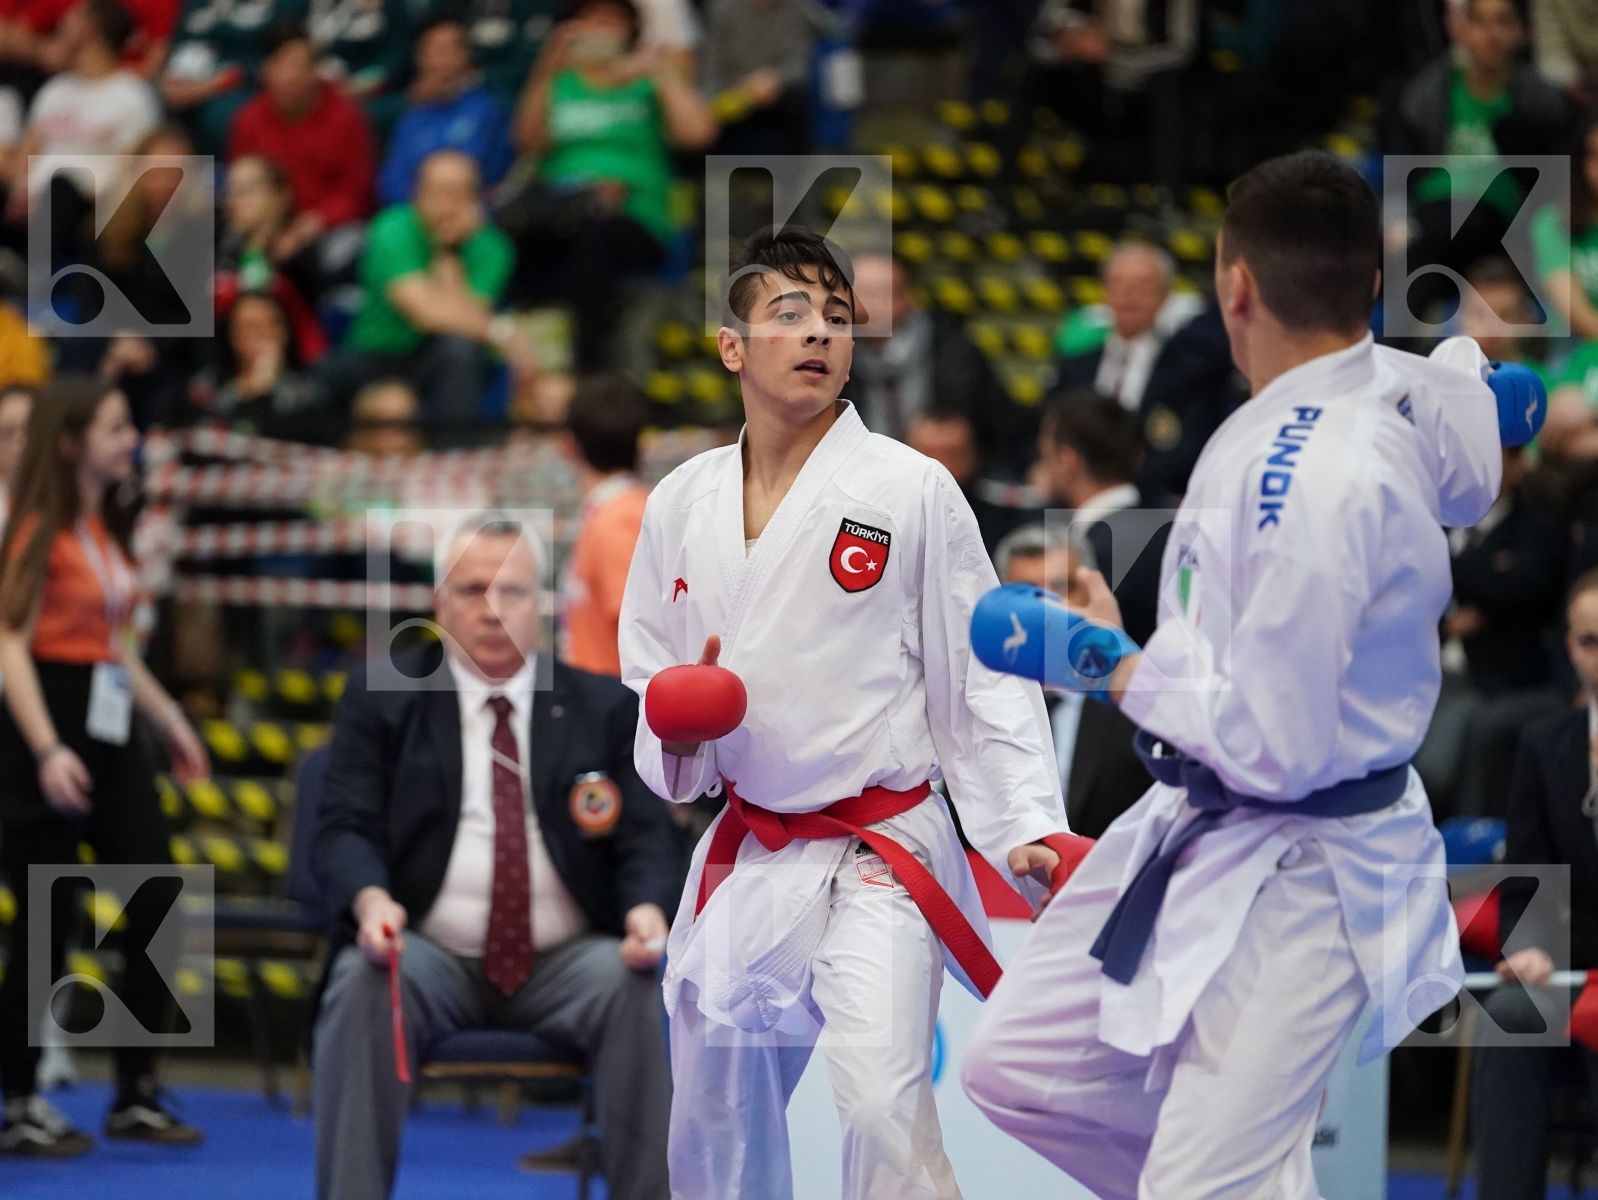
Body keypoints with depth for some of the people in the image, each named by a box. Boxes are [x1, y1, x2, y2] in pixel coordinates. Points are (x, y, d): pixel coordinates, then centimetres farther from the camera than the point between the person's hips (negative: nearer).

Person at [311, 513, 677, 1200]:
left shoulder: (605, 707, 11)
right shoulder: (381, 698, 8)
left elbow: (645, 839, 5)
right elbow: (346, 829, 0)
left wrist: (648, 907, -20)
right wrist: (371, 900, -24)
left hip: (565, 962, 1)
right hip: (432, 956, -1)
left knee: (633, 985, -31)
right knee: (364, 981, -33)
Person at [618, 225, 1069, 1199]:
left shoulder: (910, 489, -8)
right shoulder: (683, 504, 5)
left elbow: (982, 674, -6)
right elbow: (647, 672, 15)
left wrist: (1027, 827, -16)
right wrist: (675, 732, -8)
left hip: (879, 858, -5)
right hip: (745, 858, 5)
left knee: (882, 1099, -23)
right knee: (716, 1119, 16)